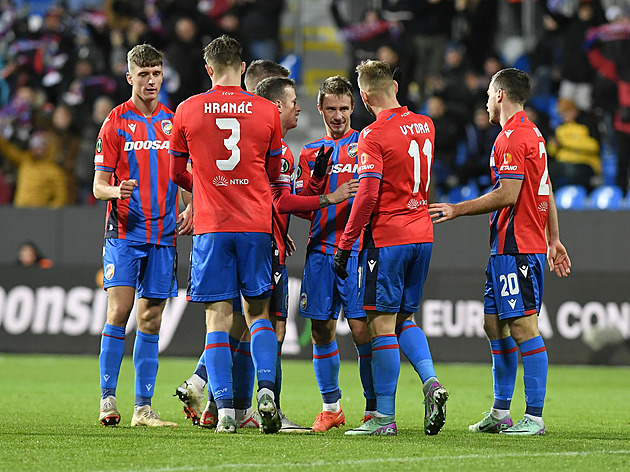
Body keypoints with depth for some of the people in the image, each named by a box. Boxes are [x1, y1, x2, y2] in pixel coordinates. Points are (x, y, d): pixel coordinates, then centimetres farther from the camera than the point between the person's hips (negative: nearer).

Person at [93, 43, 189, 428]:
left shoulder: (173, 121, 10)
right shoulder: (116, 122, 2)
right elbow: (99, 185, 1)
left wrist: (190, 209, -1)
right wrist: (116, 191, -21)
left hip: (163, 233, 3)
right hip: (124, 232, -3)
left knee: (151, 320, 3)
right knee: (119, 312, -12)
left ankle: (144, 407, 6)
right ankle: (108, 399, -6)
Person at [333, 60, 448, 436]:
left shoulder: (375, 135, -13)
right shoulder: (425, 126, 9)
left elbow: (367, 195, -18)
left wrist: (345, 244, -13)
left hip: (386, 236, -7)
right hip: (422, 234, 7)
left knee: (382, 324, -4)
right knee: (404, 318, 18)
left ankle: (385, 416, -3)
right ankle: (431, 382, -3)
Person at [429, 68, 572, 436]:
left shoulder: (512, 137, -13)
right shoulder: (533, 134, 18)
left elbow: (507, 195, -20)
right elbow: (547, 194, 21)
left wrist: (458, 210, -12)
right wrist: (553, 240, 25)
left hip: (515, 247, -10)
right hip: (507, 248, 10)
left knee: (523, 327, -10)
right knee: (495, 324, 13)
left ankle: (535, 416, -10)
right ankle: (501, 413, 16)